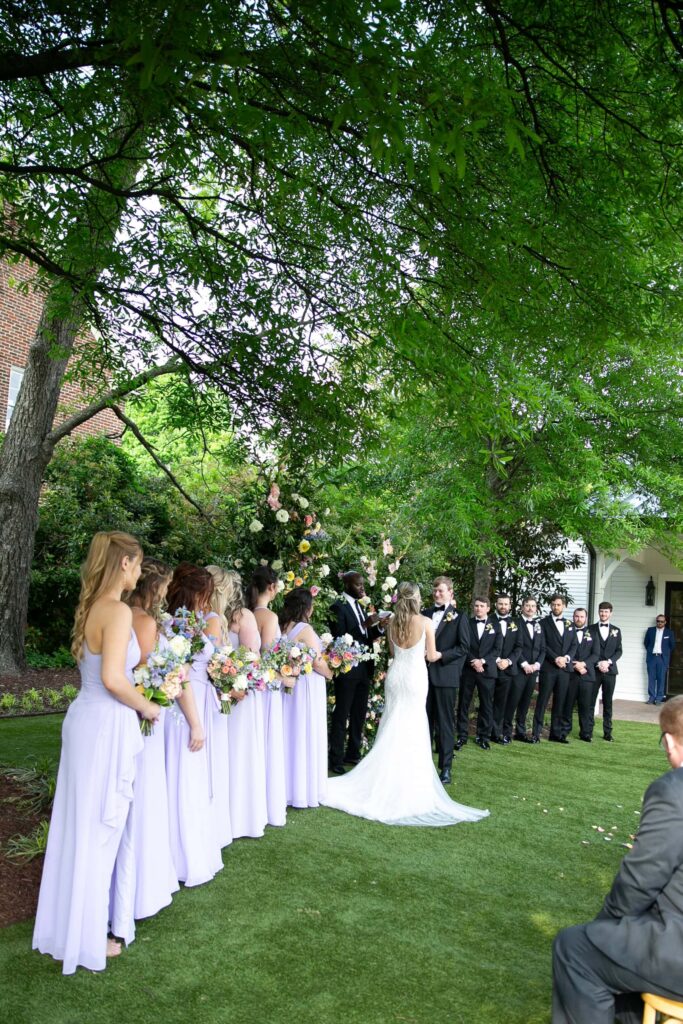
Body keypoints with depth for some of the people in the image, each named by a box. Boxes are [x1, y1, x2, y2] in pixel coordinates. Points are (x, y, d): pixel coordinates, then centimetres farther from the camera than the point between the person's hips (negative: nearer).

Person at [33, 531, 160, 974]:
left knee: (78, 825, 21)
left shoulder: (91, 607, 8)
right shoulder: (118, 611, -19)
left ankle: (68, 924, 39)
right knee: (97, 830, 6)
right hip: (106, 725, -9)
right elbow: (113, 678, -26)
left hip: (85, 719, 9)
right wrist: (146, 706, -10)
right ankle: (87, 938, 24)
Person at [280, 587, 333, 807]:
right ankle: (304, 792, 11)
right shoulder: (305, 630, -18)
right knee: (306, 737, 3)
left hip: (289, 685, 7)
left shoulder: (284, 627, 3)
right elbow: (317, 663, -16)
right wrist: (330, 673, 1)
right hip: (307, 687, -7)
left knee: (291, 736, 15)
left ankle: (288, 788, 26)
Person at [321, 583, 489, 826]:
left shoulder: (392, 622, 0)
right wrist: (440, 653, 18)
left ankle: (387, 776, 18)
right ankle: (408, 780, 15)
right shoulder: (425, 622, -12)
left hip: (395, 674, 4)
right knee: (413, 729, 7)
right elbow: (432, 656, -4)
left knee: (392, 727, 14)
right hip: (415, 676, -3)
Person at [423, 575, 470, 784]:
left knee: (445, 722, 2)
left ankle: (445, 767, 10)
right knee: (424, 721, 11)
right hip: (425, 674, 4)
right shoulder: (426, 614, 12)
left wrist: (441, 655, -15)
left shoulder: (459, 617, -2)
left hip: (446, 675, -4)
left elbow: (464, 647, -6)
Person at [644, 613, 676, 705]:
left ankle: (659, 698, 6)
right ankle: (651, 697, 8)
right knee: (651, 678, 2)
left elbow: (672, 645, 10)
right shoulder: (650, 630, 6)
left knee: (661, 678, 0)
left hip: (662, 658, -1)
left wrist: (666, 653, 12)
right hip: (651, 657, 1)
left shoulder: (669, 632, 2)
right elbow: (646, 642, 14)